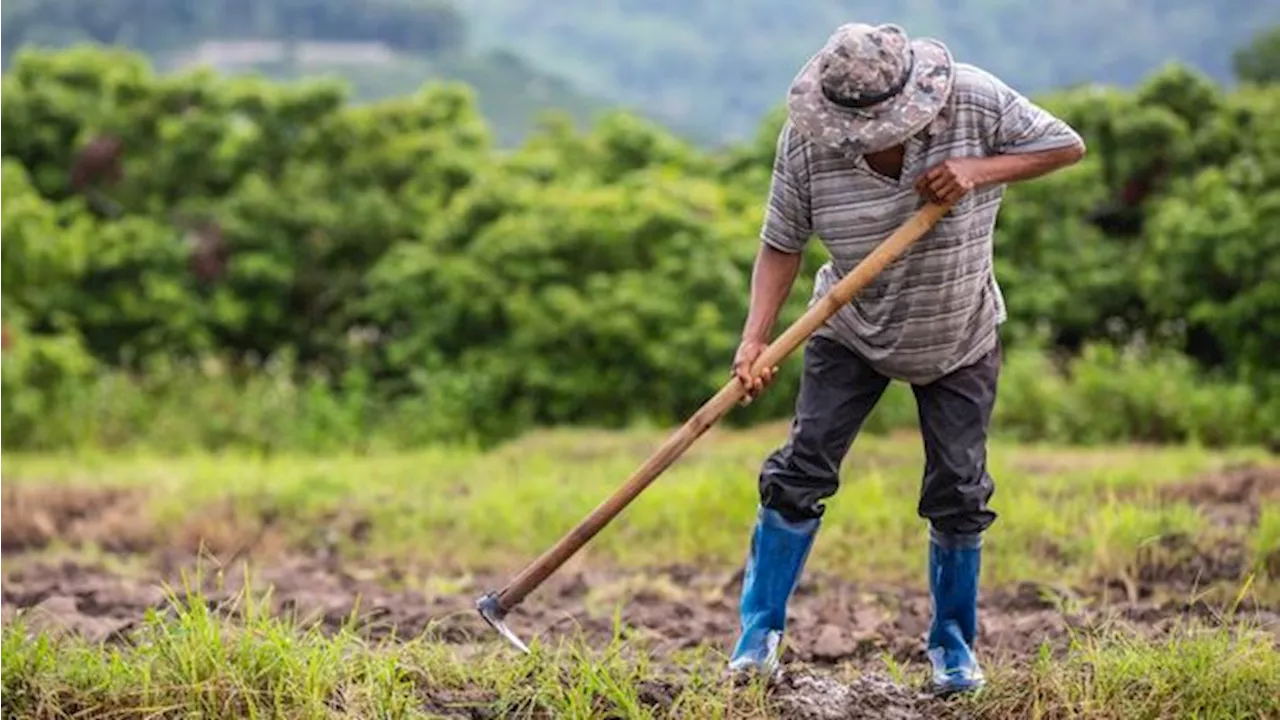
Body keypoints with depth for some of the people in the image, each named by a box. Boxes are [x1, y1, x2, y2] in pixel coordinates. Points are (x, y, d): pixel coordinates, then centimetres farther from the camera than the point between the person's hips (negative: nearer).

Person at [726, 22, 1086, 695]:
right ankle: (758, 634, 5)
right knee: (801, 469, -7)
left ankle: (953, 642, 21)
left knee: (958, 493, 2)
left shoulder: (974, 100, -24)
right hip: (851, 332, 0)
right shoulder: (806, 139, -22)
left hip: (960, 340, 0)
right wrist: (754, 339, -28)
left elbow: (1066, 145, -14)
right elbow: (781, 244, -16)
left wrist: (979, 170, -30)